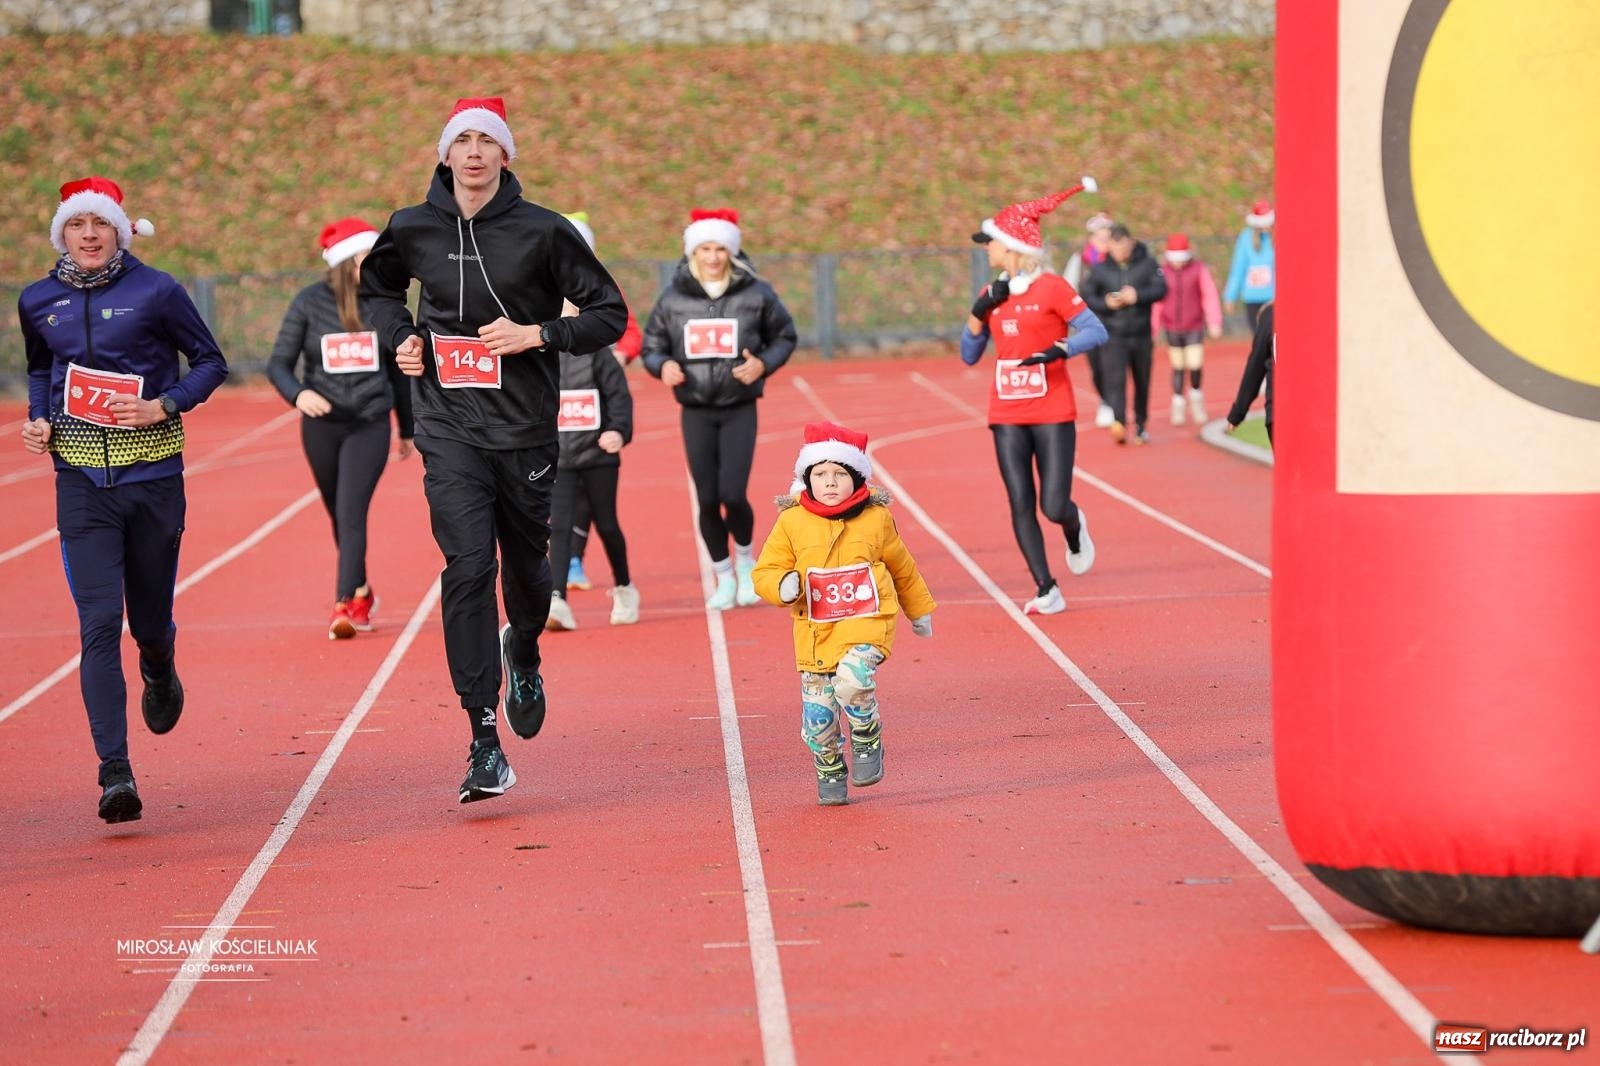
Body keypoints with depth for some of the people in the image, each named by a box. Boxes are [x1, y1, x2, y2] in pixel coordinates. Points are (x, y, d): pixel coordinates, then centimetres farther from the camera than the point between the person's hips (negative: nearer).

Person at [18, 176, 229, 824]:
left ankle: (160, 673, 48)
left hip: (152, 474, -1)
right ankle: (115, 774, -13)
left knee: (150, 619, 8)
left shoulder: (155, 291, -4)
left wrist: (162, 407, -13)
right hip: (81, 480, 1)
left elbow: (210, 361, 2)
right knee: (99, 621, -11)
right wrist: (38, 419, 5)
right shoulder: (38, 302, 6)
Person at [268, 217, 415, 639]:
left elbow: (397, 368, 10)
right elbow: (278, 364, -4)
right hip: (321, 425, 1)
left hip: (370, 424, -1)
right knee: (339, 515, 14)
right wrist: (298, 394, -26)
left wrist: (407, 428, 16)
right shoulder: (310, 302, -6)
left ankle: (346, 605, -16)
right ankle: (362, 593, 33)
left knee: (352, 513, -14)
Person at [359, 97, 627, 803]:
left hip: (525, 426, 0)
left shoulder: (542, 232, -5)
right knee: (468, 567, -14)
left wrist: (537, 334, -15)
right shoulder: (412, 230, 2)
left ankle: (523, 653, 49)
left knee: (527, 565, 12)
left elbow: (609, 314, -1)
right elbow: (377, 286, 23)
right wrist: (397, 336, 4)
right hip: (449, 427, 0)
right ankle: (484, 742, -13)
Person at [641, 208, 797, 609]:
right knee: (707, 500, 3)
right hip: (695, 413, 2)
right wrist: (663, 366, -14)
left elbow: (785, 336, 8)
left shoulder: (756, 293, -4)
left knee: (733, 494, -12)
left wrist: (764, 364, -10)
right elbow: (651, 347, 8)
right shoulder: (673, 298, -1)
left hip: (739, 411, -2)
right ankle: (724, 578, 22)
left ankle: (745, 560, 18)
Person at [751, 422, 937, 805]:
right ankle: (830, 773, 27)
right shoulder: (792, 522, 1)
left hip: (867, 621, -2)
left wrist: (920, 611, 30)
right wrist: (783, 585, -18)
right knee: (817, 715, 1)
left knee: (852, 680, -29)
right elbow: (765, 571, 6)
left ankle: (868, 740, -1)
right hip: (814, 630, 2)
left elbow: (902, 569, 19)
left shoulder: (876, 519, 3)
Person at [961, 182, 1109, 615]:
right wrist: (979, 312, -4)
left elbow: (1097, 331, -11)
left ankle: (1075, 527, 28)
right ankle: (1046, 591, 5)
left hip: (1053, 414, -5)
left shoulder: (1052, 287, -7)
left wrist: (1059, 349, -27)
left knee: (1054, 506, -9)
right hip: (1007, 415, 5)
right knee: (1021, 506, -1)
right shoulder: (993, 294, 9)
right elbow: (969, 355, 11)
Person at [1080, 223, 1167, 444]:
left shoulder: (1147, 264, 1)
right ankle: (1118, 423, -31)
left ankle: (1141, 426, 26)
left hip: (1141, 335, 1)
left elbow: (1160, 289, -8)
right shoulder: (1100, 269, 2)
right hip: (1113, 335, -1)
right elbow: (1086, 297, 2)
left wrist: (1138, 295, -23)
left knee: (1142, 383, 11)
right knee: (1115, 379, -18)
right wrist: (1106, 303, -16)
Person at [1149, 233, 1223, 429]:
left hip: (1194, 327, -1)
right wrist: (1153, 329, 5)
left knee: (1195, 366, -9)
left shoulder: (1199, 269, -5)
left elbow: (1210, 296, -7)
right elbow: (1156, 300, 3)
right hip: (1172, 329, 1)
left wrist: (1214, 322, -15)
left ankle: (1196, 395, 19)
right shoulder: (1162, 271, -2)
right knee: (1178, 368, 6)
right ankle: (1178, 405, 20)